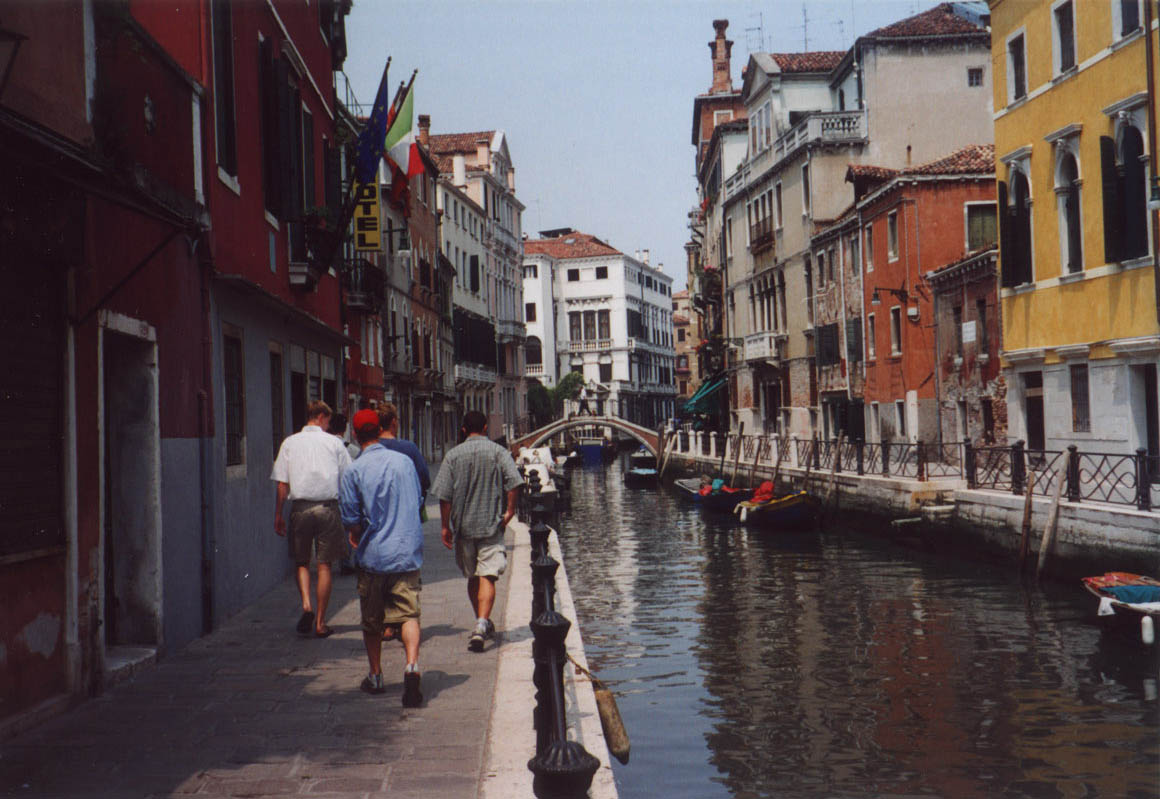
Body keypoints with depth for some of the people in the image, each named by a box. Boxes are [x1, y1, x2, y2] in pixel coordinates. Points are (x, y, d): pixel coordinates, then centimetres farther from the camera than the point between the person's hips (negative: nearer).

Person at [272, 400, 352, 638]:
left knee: (302, 562, 14)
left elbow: (282, 483, 2)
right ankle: (320, 622, 7)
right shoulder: (334, 443, 3)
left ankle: (306, 605, -9)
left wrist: (278, 514, 8)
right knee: (324, 565, 5)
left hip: (300, 507, 1)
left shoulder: (290, 443, 5)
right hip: (328, 507, -1)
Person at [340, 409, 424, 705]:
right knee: (408, 614, -1)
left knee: (372, 620, 13)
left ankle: (376, 676, 24)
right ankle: (412, 664, -24)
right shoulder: (403, 461, 2)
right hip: (407, 552, 1)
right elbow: (417, 502, 13)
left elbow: (351, 520, -7)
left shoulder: (353, 471, -8)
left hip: (373, 555, -1)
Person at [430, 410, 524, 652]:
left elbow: (444, 495, -2)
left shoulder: (453, 455, 1)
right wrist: (510, 511, -4)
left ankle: (482, 624, 28)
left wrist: (445, 526, 4)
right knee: (487, 577, -6)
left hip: (463, 525, 2)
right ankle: (482, 623, -24)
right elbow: (514, 483, -14)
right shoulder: (498, 452, -1)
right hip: (492, 524, -2)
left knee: (472, 577, 16)